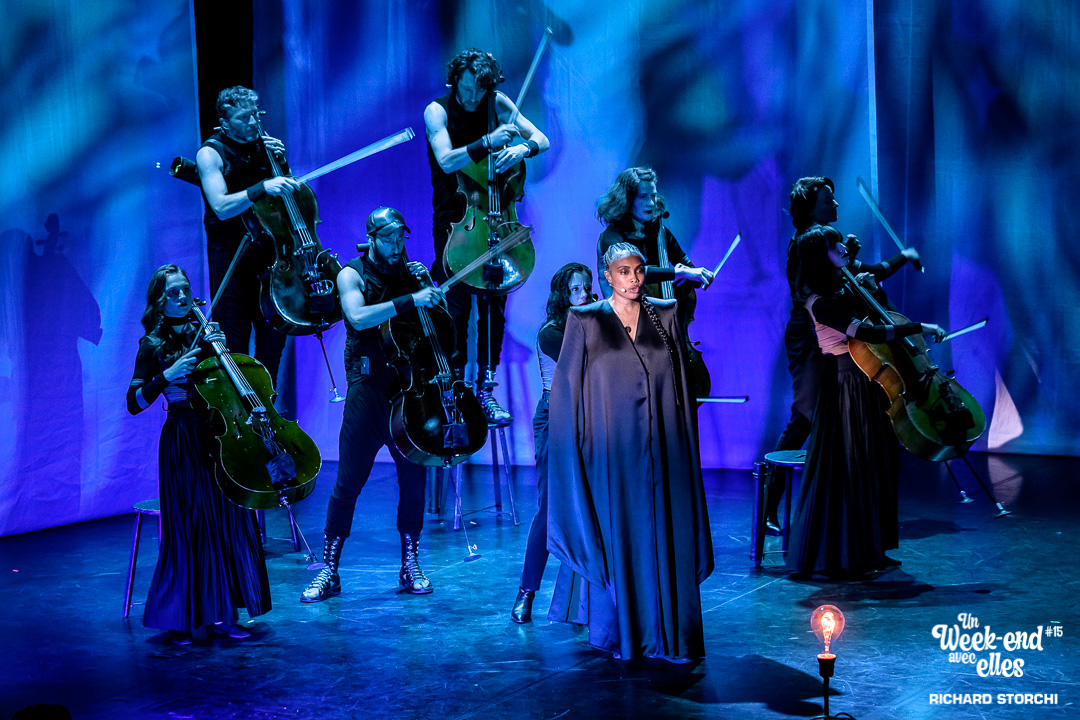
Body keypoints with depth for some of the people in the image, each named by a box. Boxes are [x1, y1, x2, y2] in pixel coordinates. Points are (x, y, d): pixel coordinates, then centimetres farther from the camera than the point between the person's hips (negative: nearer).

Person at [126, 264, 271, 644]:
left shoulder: (203, 333, 13)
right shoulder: (153, 346, 1)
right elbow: (134, 403, -6)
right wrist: (168, 375, -18)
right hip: (182, 443, -4)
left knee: (229, 522, 1)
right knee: (190, 527, -6)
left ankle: (220, 614, 9)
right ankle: (180, 620, 6)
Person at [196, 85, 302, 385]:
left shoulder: (261, 144, 7)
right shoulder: (211, 153, -9)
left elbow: (286, 194, 15)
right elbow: (222, 208, -22)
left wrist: (281, 163, -4)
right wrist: (262, 187, -35)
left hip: (267, 250, 5)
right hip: (231, 254, -5)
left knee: (273, 333, 8)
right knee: (234, 341, -4)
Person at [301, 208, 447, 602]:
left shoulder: (410, 272, 13)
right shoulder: (352, 275, 0)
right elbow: (358, 317, -21)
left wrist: (429, 287, -1)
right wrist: (410, 300, -27)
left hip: (410, 385, 4)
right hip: (369, 385, -4)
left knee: (414, 477, 4)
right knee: (349, 481, -3)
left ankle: (410, 567, 18)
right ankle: (329, 570, 7)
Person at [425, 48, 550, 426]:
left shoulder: (499, 104, 1)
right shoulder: (437, 111, -9)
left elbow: (542, 140, 0)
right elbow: (446, 160, -24)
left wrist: (522, 147, -23)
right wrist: (489, 142, -35)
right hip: (453, 220, -3)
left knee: (492, 304, 0)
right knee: (456, 305, -4)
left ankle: (485, 388, 8)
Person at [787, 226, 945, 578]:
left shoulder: (843, 291, 8)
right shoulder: (821, 303, -20)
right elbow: (870, 333, -28)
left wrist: (871, 289, 12)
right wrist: (920, 328, -22)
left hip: (868, 384, 9)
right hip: (846, 387, -9)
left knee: (874, 468, 13)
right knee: (848, 470, -4)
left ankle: (870, 550, 23)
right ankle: (842, 554, 6)